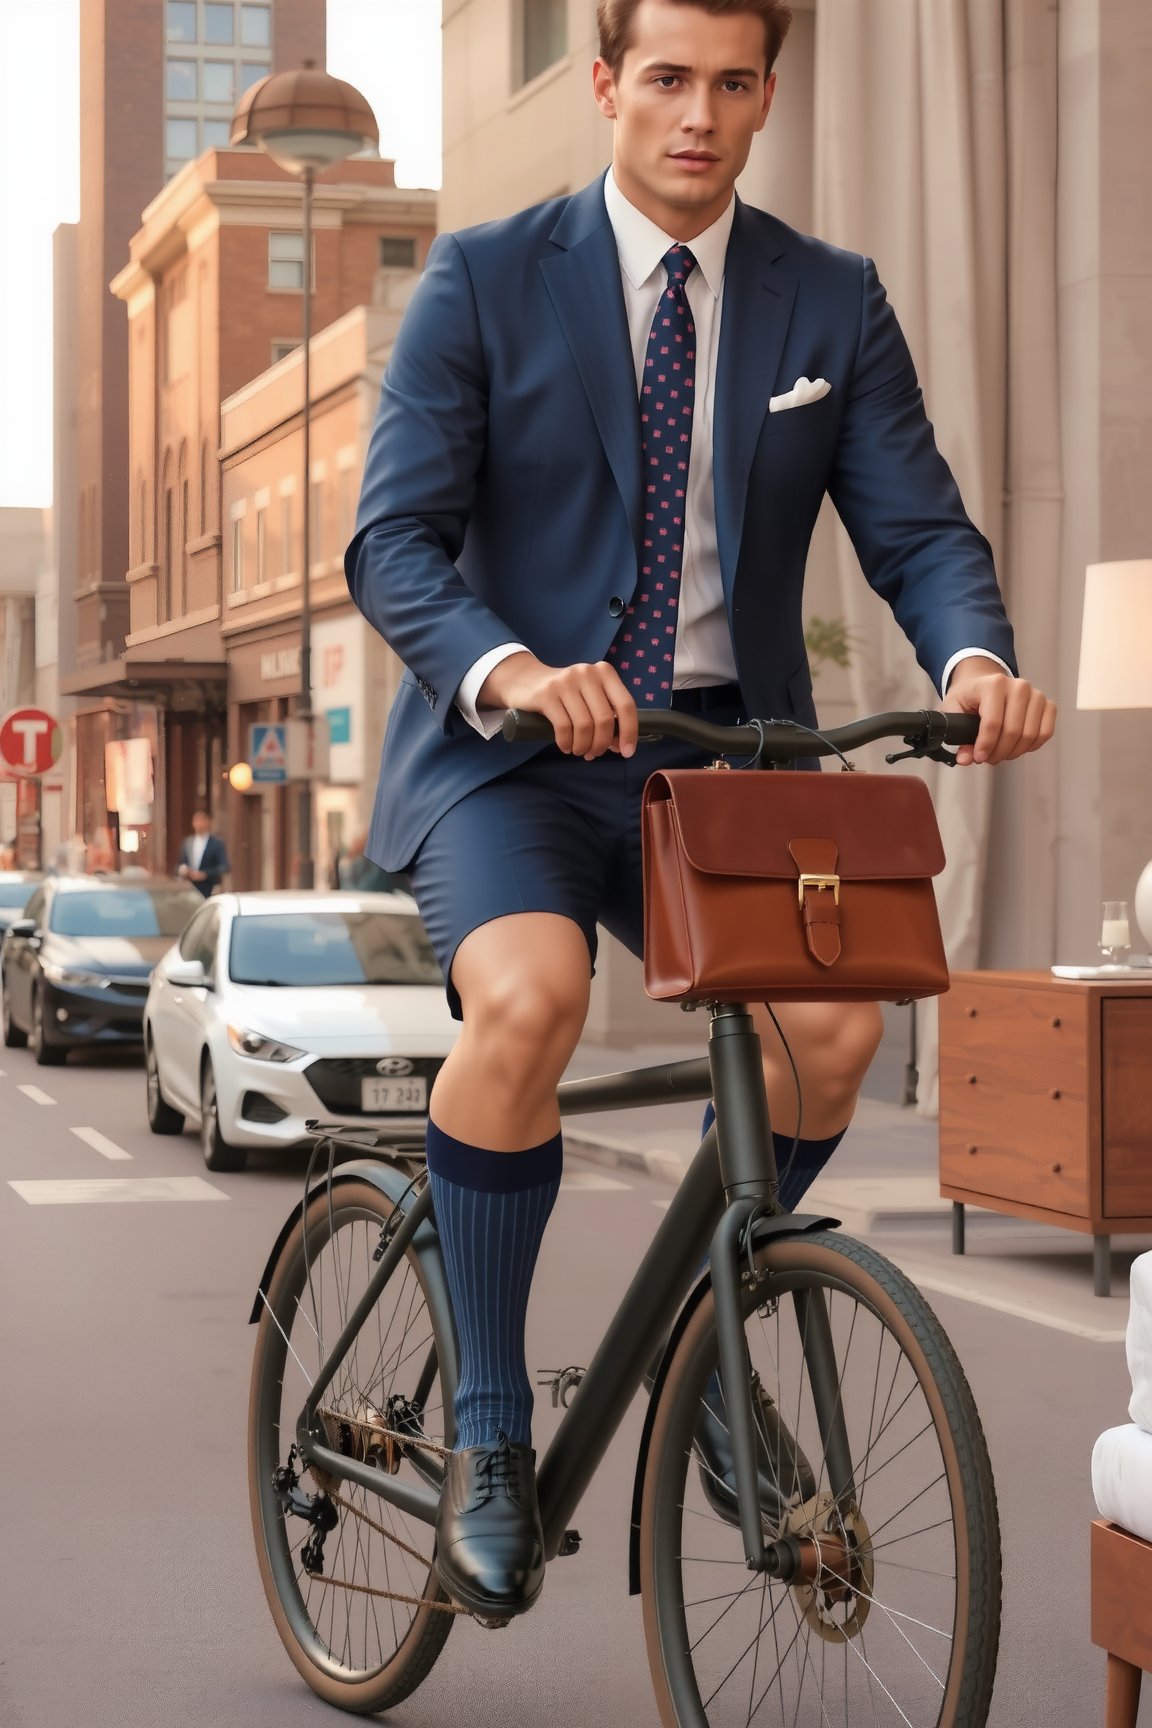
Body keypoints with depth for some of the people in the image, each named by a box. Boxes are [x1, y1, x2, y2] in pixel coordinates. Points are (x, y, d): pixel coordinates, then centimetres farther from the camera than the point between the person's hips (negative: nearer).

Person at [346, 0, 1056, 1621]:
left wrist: (977, 657, -23)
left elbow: (918, 526, 1)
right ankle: (490, 1428, -14)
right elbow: (394, 543, -9)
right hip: (513, 751, -3)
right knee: (528, 996, -33)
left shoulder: (834, 303, 7)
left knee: (839, 1015, -24)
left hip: (729, 751, 3)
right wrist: (509, 672, -30)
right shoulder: (483, 280, -1)